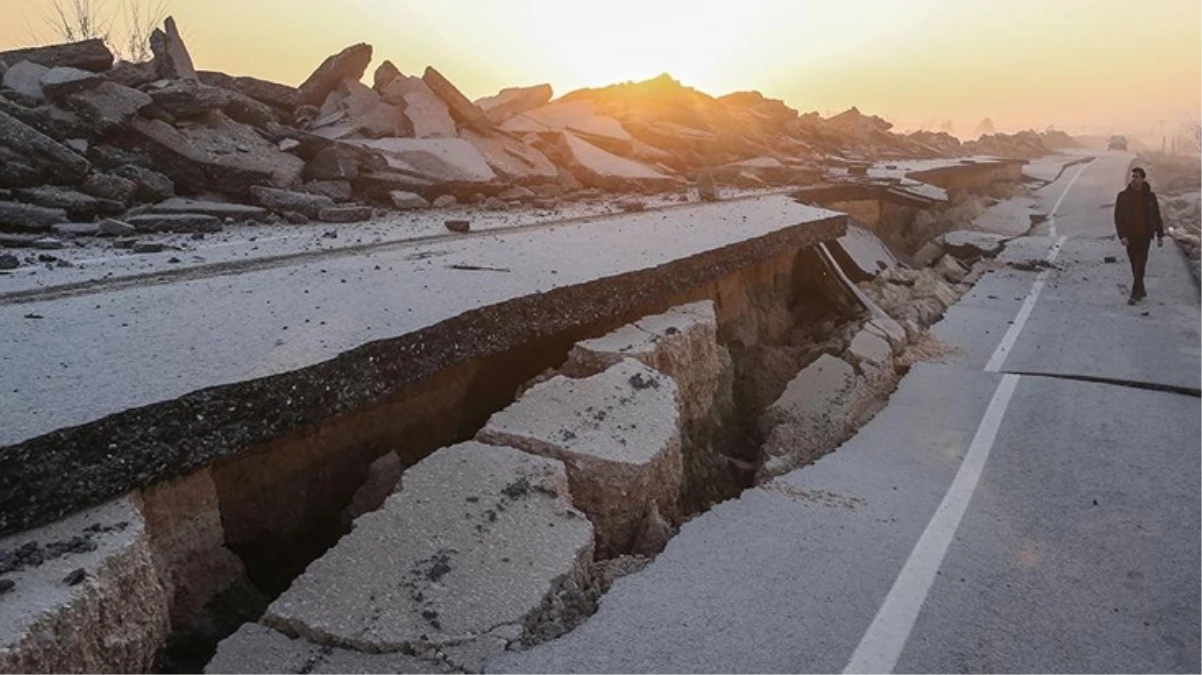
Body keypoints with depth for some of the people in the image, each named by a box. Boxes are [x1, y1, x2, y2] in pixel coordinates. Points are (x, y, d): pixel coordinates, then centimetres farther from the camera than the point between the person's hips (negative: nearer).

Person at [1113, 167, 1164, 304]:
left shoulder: (1150, 196, 1)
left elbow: (1157, 217, 8)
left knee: (1140, 266, -8)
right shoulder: (1123, 196, -1)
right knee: (1135, 266, 11)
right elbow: (1117, 218, -3)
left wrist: (1160, 235, 8)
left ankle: (1135, 295, -9)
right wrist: (1122, 236, -13)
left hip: (1144, 236, -1)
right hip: (1130, 237, 2)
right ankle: (1141, 291, 26)